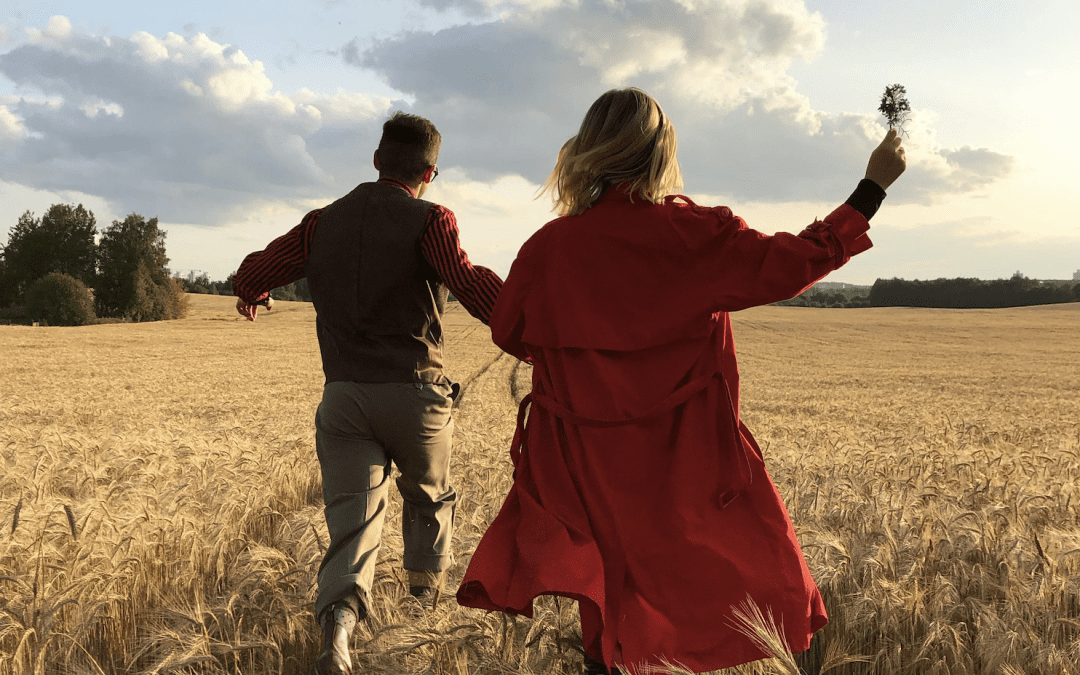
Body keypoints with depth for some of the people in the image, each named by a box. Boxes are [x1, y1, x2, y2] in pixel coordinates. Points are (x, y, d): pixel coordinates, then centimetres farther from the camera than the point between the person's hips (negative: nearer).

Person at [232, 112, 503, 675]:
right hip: (414, 392, -2)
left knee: (352, 517, 0)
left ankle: (337, 621, -24)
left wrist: (250, 296, 30)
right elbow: (470, 284, -25)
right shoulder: (429, 221, -7)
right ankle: (427, 582, 47)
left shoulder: (323, 222, 7)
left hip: (343, 396, 2)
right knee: (429, 495, 25)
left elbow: (252, 274, 8)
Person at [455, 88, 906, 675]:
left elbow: (508, 333, 9)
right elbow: (793, 263, -4)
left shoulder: (548, 246, -6)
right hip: (687, 468, -2)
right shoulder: (694, 235, -12)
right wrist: (875, 184, 6)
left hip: (587, 471, 3)